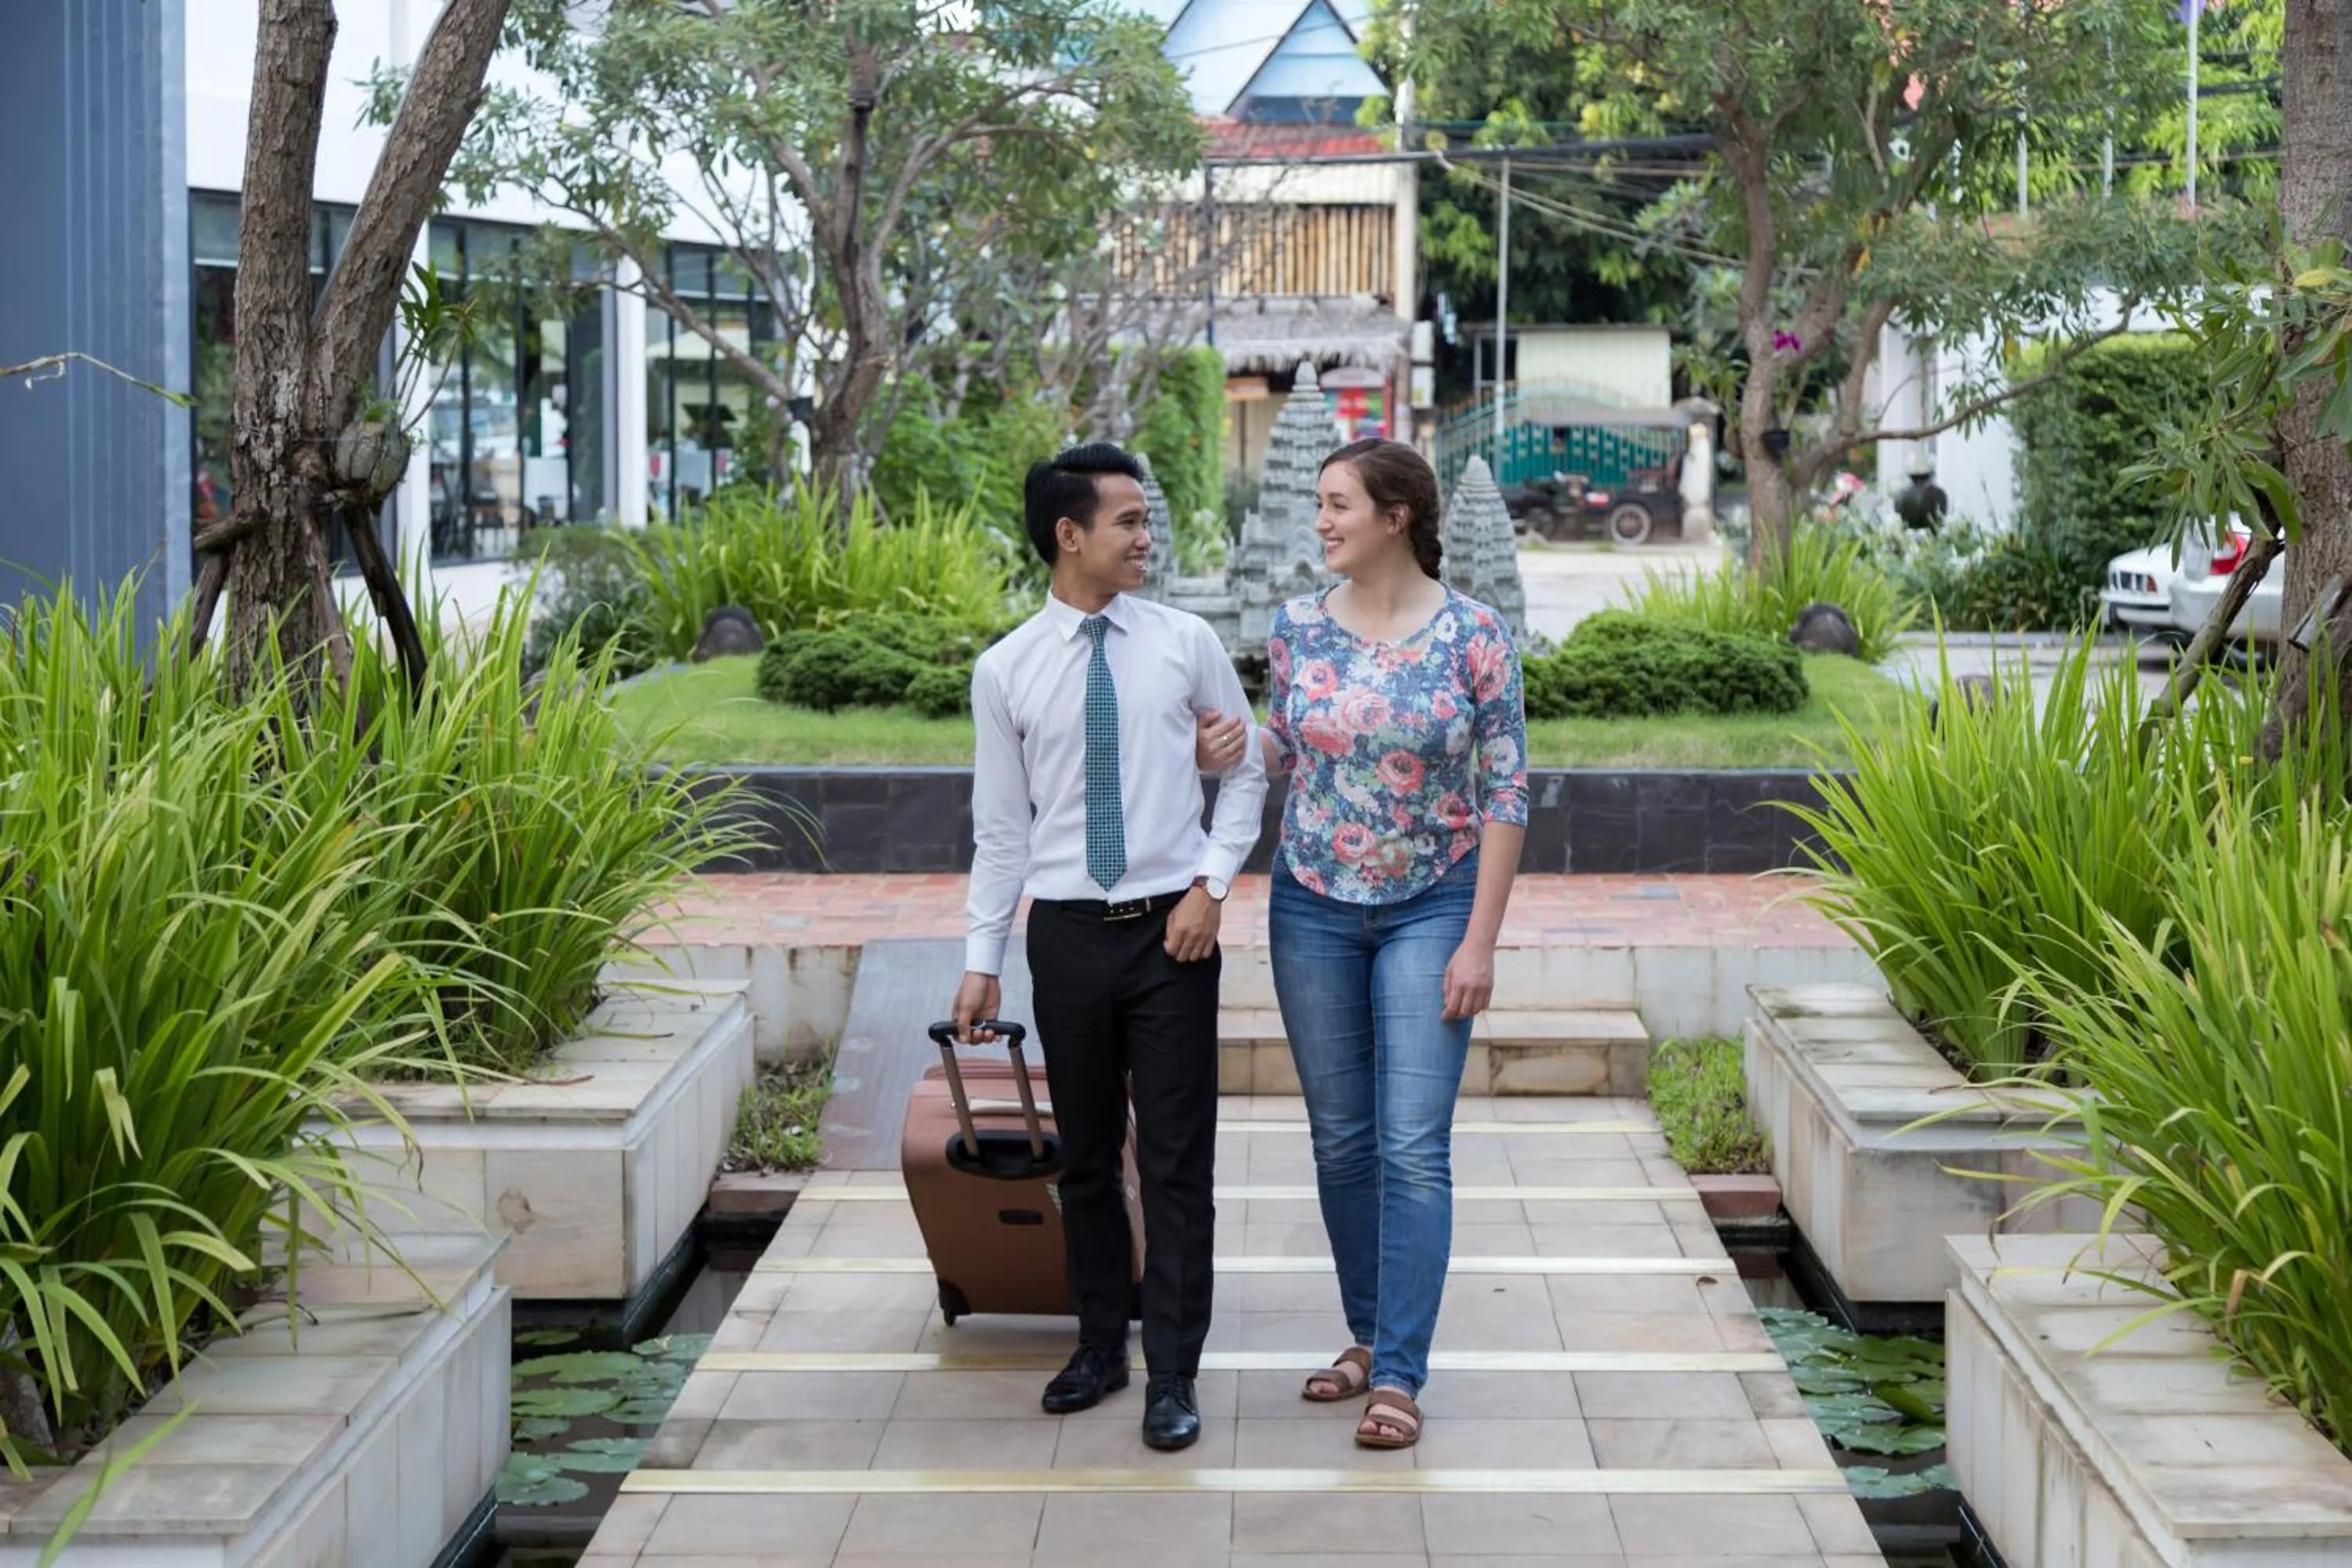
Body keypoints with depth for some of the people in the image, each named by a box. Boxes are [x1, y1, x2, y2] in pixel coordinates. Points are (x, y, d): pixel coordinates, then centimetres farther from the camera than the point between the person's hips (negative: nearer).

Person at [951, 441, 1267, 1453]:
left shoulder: (1185, 644, -1)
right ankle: (1100, 1343, 28)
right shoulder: (1006, 672, 0)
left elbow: (1246, 772, 8)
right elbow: (1000, 828, 5)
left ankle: (1173, 1375, 7)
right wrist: (982, 958, 2)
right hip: (1067, 933, 1)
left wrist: (1211, 883, -5)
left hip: (1172, 927, -1)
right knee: (1086, 1153, 12)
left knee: (1178, 1159, 0)